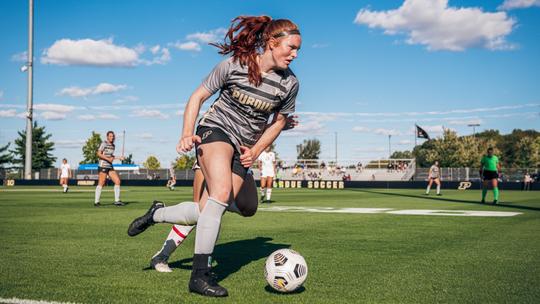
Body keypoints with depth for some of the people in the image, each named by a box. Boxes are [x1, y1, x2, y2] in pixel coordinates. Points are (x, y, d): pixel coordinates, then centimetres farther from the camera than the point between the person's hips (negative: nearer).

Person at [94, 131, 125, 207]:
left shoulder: (113, 145, 16)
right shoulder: (104, 144, -7)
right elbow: (99, 154, -15)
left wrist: (118, 158, 16)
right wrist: (108, 159, -20)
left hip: (110, 166, 7)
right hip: (103, 166, -7)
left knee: (117, 181, 0)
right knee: (101, 183, -8)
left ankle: (117, 201, 5)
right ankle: (96, 202, -1)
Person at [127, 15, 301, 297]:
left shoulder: (289, 83, -5)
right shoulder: (234, 64, -13)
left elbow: (279, 120, 12)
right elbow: (198, 96, -3)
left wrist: (256, 151, 2)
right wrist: (187, 134, -16)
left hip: (244, 149, 4)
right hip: (216, 129, -4)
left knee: (203, 213, -5)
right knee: (222, 193, -30)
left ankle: (157, 213, 25)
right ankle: (200, 274, -24)